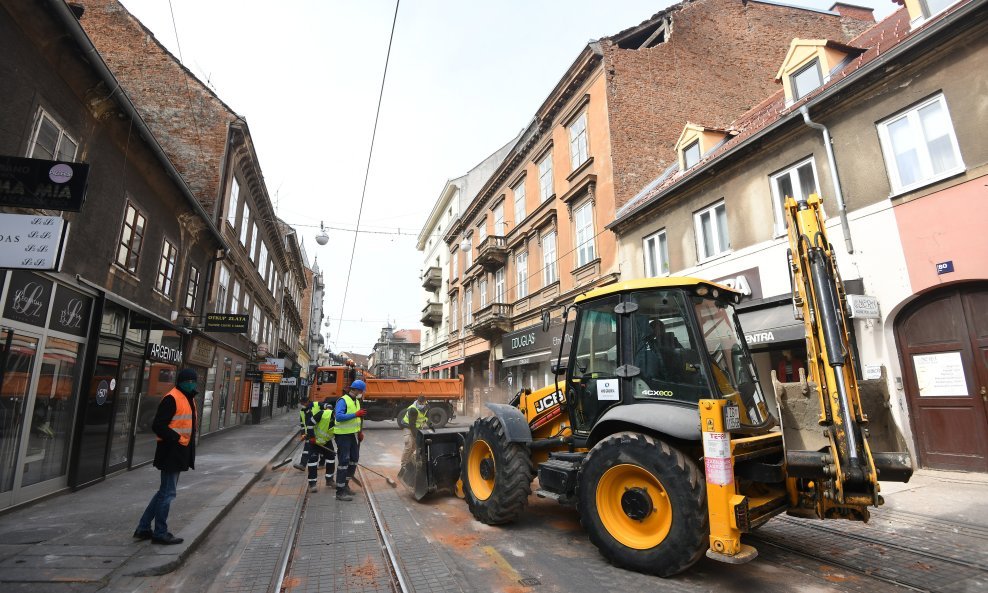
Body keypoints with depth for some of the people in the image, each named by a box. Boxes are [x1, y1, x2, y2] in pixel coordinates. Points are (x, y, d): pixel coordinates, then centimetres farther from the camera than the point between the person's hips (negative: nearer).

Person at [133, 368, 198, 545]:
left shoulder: (189, 399, 14)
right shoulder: (172, 399, -16)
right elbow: (158, 426, -21)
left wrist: (190, 448, 13)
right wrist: (177, 438, -20)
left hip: (180, 453, 10)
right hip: (171, 452, -10)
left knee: (165, 492, 18)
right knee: (167, 493, 1)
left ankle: (143, 528, 30)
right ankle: (160, 533, 13)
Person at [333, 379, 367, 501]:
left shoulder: (356, 401, 13)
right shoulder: (343, 401, -15)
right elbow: (339, 417, -29)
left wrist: (360, 431, 10)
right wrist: (356, 414, -32)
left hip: (354, 435, 9)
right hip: (343, 435, -9)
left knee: (354, 460, 17)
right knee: (343, 462, -6)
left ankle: (345, 485, 33)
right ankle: (340, 492, 0)